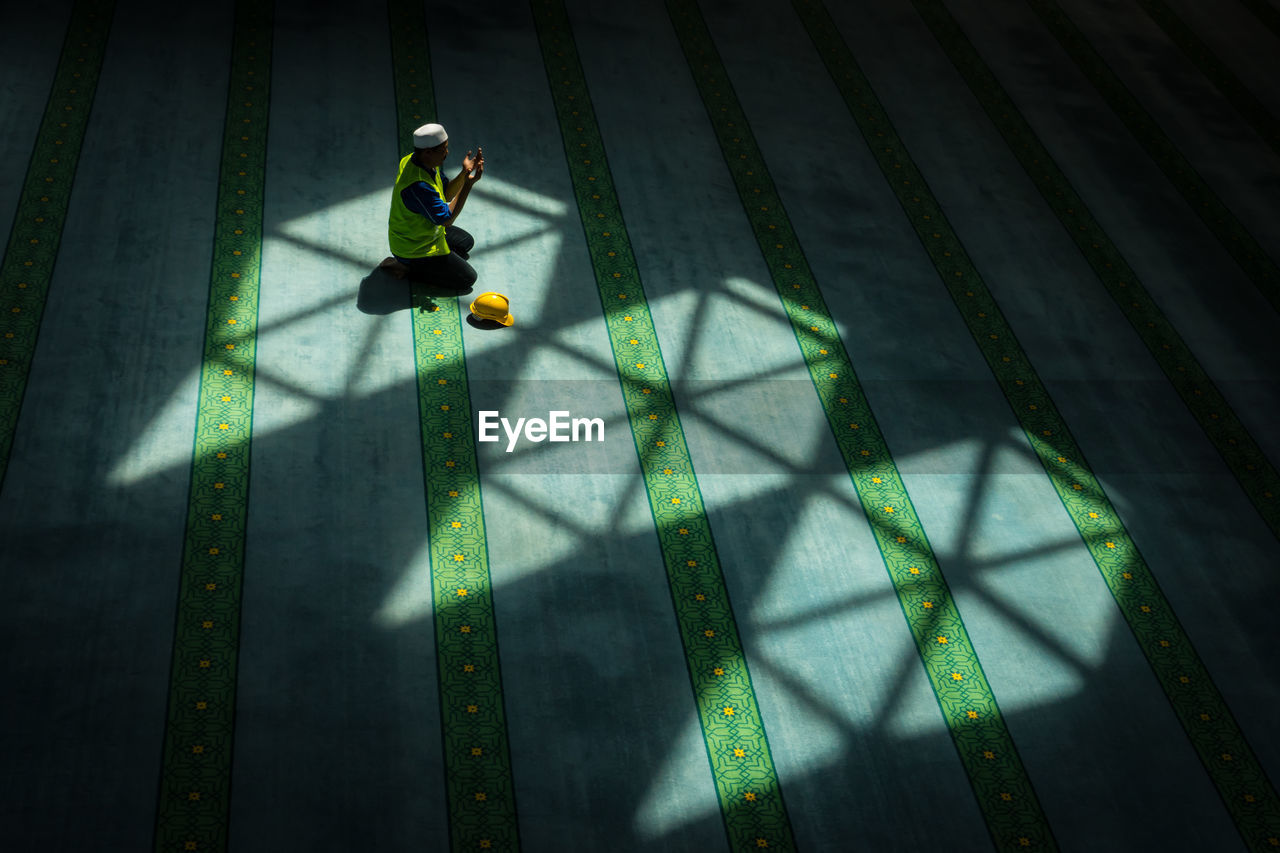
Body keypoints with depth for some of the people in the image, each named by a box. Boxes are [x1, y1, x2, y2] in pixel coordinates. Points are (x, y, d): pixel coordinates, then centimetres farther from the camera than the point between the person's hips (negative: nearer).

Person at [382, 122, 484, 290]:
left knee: (466, 242, 27)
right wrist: (468, 184, -33)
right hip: (414, 249, -10)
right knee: (467, 278, -3)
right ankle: (408, 268, -1)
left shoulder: (420, 162, -7)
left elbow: (446, 195, 5)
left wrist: (464, 173, -12)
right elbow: (447, 219, -29)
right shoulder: (418, 186, -37)